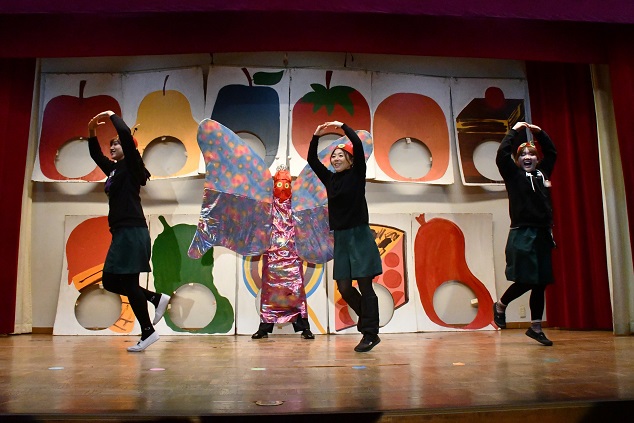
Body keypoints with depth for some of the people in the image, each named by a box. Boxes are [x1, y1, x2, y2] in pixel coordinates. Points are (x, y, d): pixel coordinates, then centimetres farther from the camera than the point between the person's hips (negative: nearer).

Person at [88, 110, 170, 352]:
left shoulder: (131, 166, -4)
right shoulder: (114, 169, 19)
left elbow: (126, 134, -17)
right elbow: (95, 155, 34)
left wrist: (111, 115, -4)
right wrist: (92, 132, 22)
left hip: (133, 231, -9)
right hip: (122, 233, 9)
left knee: (128, 283, -6)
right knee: (110, 282, 10)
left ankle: (148, 332, 3)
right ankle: (157, 298, 17)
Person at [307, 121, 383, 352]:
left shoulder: (357, 175, 0)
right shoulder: (330, 179, 11)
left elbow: (358, 146, -12)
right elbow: (312, 160, 8)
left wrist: (343, 126, -7)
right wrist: (316, 136, 0)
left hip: (360, 236, -5)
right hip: (341, 238, 5)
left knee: (364, 286, -2)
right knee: (344, 288, 4)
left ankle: (369, 334, 7)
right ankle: (370, 329, 22)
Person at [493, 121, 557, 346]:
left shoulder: (542, 173, 13)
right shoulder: (513, 174, 0)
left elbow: (552, 152, 29)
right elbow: (502, 155, -15)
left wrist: (539, 132, 21)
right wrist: (514, 131, -6)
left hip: (543, 234, 6)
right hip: (522, 234, -6)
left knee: (540, 282, 9)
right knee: (526, 280, -11)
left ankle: (535, 327, 19)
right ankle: (500, 305, 15)